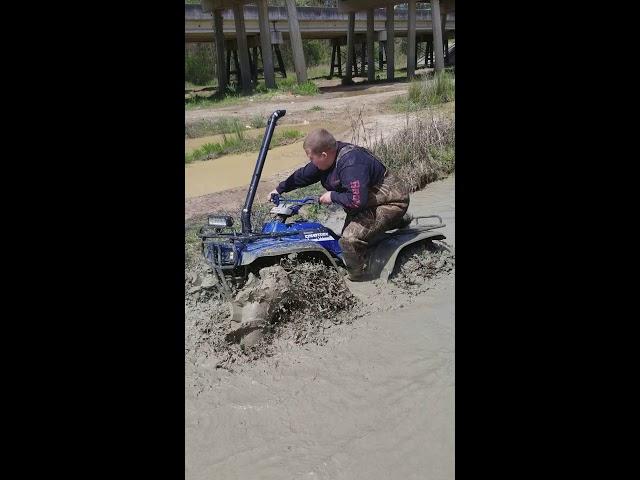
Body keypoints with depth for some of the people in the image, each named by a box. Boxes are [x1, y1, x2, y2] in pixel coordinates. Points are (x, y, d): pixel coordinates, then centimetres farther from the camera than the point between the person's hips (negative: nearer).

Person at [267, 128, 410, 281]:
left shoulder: (351, 164, -33)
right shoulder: (331, 156, -2)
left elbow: (357, 200, -40)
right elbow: (304, 174, 13)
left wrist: (333, 197, -22)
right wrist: (279, 189, 20)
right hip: (369, 199, 11)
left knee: (350, 238, -27)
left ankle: (356, 279, -7)